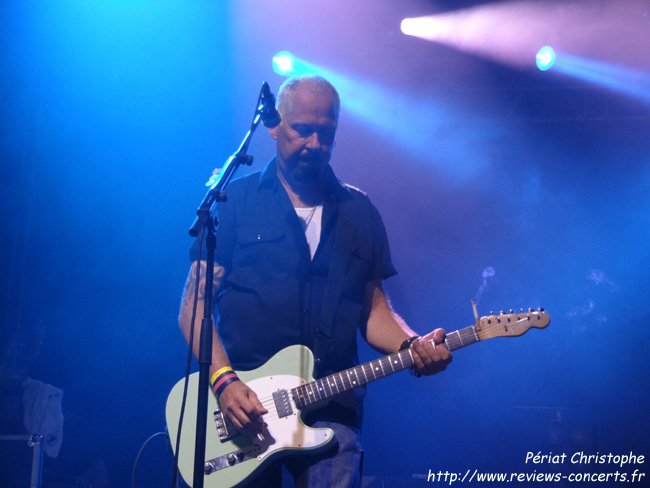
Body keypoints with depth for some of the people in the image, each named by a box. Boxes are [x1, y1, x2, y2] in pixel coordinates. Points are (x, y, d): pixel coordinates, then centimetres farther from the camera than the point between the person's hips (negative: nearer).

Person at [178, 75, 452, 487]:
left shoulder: (360, 213, 15)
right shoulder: (236, 201, 6)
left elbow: (374, 309, 16)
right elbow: (195, 303, 1)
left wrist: (412, 346, -5)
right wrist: (224, 380, -13)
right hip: (242, 405, -1)